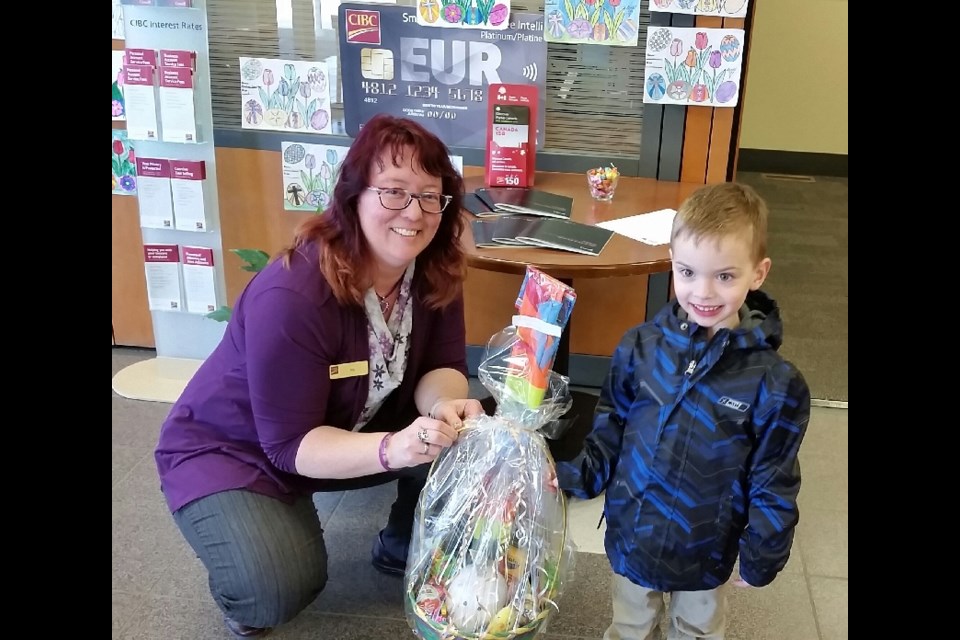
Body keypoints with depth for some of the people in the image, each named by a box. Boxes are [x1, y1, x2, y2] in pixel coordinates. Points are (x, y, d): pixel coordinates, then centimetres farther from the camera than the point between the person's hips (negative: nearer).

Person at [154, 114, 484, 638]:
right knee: (282, 587, -30)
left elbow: (440, 367, -11)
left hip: (352, 427, 6)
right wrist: (392, 449, -47)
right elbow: (291, 443, -31)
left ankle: (406, 548, 12)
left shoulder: (434, 271, -14)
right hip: (231, 450, -6)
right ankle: (242, 593, 9)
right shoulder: (291, 296, -34)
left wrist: (443, 406, -35)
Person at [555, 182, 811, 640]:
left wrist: (761, 557, -4)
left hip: (704, 551, -1)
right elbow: (612, 425, -1)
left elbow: (773, 483, -10)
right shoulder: (641, 346, -13)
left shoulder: (773, 383, -19)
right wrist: (578, 474, -13)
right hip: (630, 536, 2)